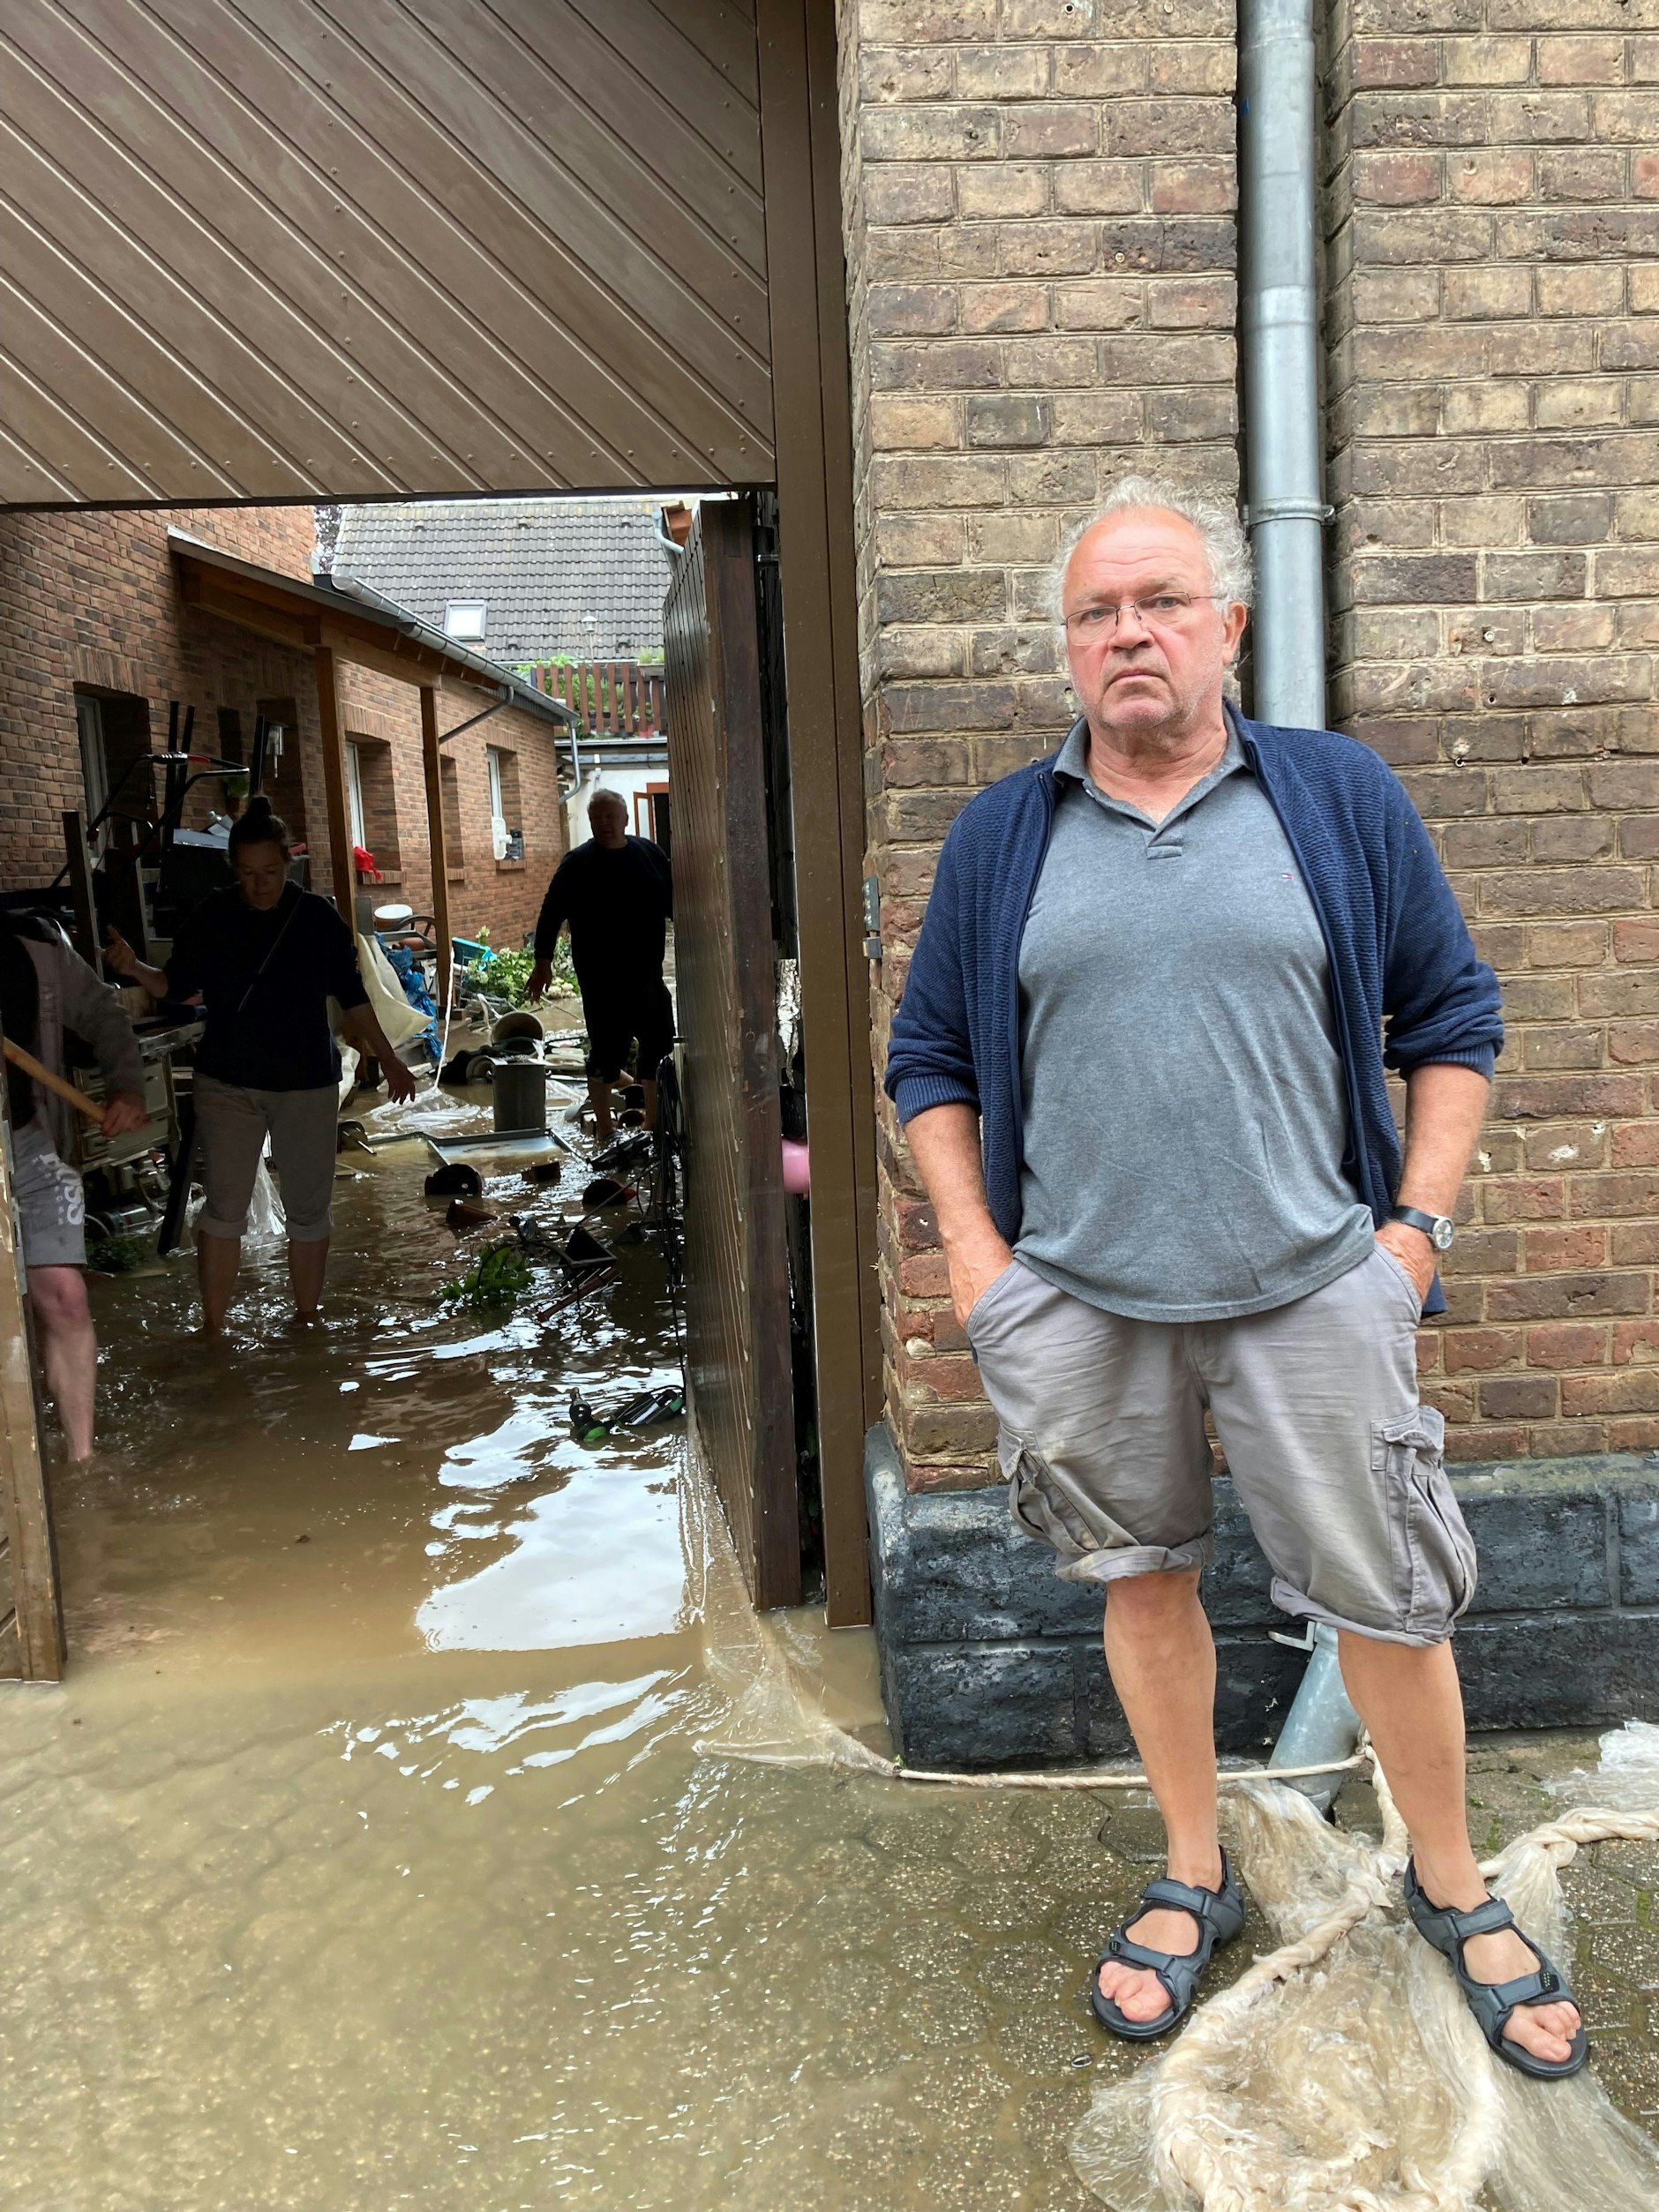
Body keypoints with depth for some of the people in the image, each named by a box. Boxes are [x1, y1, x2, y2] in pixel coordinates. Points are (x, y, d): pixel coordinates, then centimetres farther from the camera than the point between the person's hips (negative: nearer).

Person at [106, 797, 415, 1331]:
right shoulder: (210, 918, -2)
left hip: (307, 1085, 1)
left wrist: (388, 1059, 9)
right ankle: (212, 1328, 8)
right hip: (228, 1084, 0)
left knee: (308, 1208, 7)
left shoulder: (318, 917, -2)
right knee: (223, 1209, 0)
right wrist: (135, 969, -18)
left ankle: (306, 1320, 21)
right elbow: (173, 985, 3)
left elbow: (352, 997, 6)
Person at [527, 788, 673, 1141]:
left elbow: (674, 902, 16)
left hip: (648, 976, 5)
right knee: (606, 1052, 0)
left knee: (659, 1049, 10)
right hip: (601, 981, -5)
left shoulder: (651, 854, 7)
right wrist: (543, 962, -12)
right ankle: (604, 1133, 12)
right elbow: (551, 914, -6)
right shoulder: (577, 864, -5)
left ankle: (655, 1125, 25)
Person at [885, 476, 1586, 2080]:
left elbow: (1452, 1015, 6)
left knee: (1387, 1597, 7)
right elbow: (930, 1059, 9)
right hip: (1079, 1300, 1)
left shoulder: (1340, 798, 2)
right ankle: (1194, 1877, 35)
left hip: (1311, 1289, -1)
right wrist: (975, 1253, 0)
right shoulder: (1000, 836, 5)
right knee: (1142, 1577, 13)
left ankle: (1453, 1889, 33)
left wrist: (1418, 1225, -2)